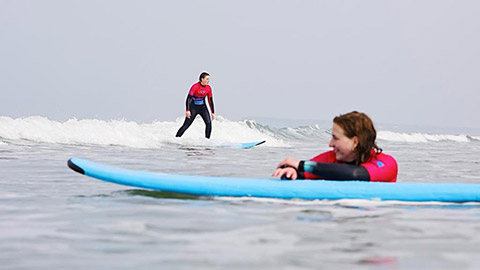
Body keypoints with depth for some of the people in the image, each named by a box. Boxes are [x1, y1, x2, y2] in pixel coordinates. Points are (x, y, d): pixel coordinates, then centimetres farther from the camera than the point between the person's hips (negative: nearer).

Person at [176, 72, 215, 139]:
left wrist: (213, 112, 8)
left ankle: (207, 139, -3)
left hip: (202, 107, 4)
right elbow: (188, 98, -22)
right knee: (186, 125, -7)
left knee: (208, 123, -14)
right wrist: (187, 110, -31)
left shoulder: (208, 88, -3)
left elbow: (210, 100, 7)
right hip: (193, 107, -4)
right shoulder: (195, 86, -19)